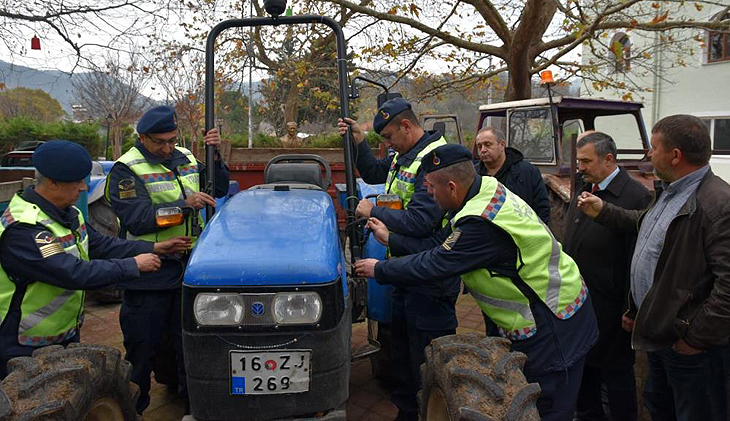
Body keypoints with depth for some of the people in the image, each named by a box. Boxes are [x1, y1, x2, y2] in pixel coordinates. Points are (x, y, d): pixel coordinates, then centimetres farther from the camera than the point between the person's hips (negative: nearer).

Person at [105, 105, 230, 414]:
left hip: (189, 268, 5)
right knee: (142, 347, 8)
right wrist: (184, 205, -27)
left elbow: (218, 190, 13)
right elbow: (136, 220, -21)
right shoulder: (126, 170, -10)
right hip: (148, 273, -5)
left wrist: (215, 157, -3)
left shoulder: (185, 158, 9)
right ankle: (132, 408, 27)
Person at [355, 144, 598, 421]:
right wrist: (390, 239, 11)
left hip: (553, 328, -10)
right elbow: (440, 243, 5)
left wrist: (378, 270, -8)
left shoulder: (482, 224, -32)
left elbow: (430, 265, -23)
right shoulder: (487, 188, -2)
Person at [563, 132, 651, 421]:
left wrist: (631, 310, -16)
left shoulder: (636, 197, -18)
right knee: (583, 364, 21)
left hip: (609, 308, -8)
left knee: (616, 370, 9)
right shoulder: (584, 191, 8)